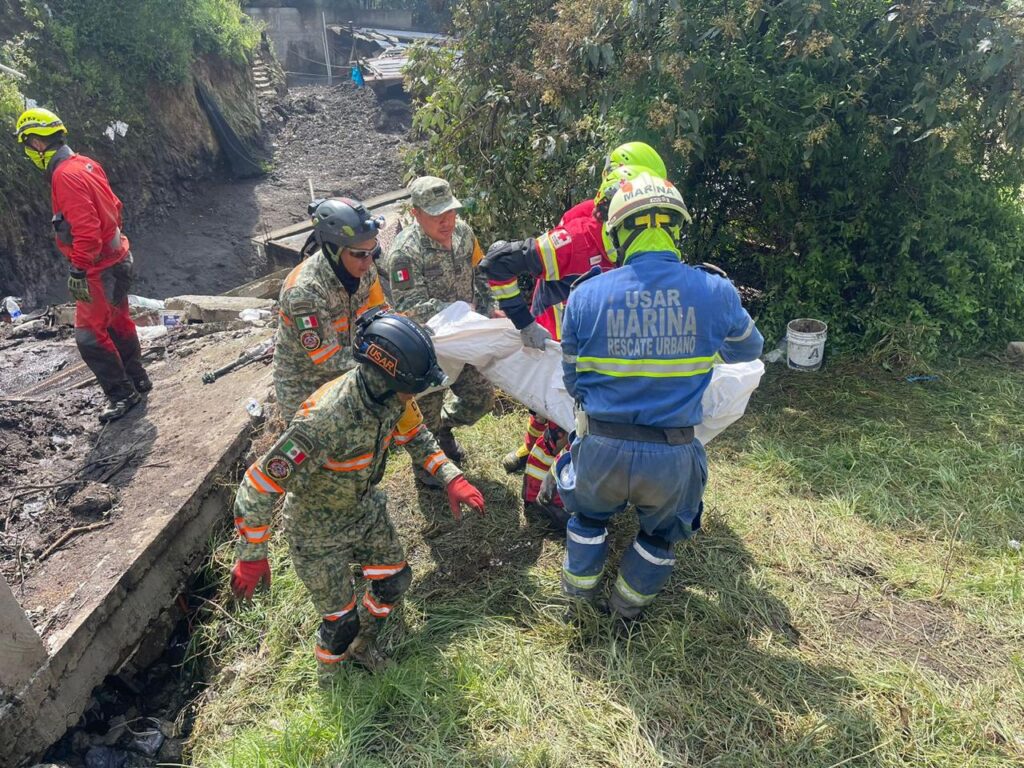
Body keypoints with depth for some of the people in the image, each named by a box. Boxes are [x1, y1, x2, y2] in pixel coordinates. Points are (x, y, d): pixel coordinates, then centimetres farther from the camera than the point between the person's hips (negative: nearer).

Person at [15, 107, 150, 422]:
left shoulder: (65, 175, -22)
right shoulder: (85, 164, 7)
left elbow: (85, 227, -27)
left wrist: (79, 269, -23)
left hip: (99, 268, -10)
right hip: (117, 257, 10)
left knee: (89, 334, -2)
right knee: (118, 321, 21)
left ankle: (122, 394, 6)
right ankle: (137, 378, 33)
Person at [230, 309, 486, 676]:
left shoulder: (390, 395, -21)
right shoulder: (326, 420, -43)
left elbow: (416, 436, 1)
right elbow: (258, 487, -34)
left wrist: (452, 478, -10)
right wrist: (252, 558, -25)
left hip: (365, 507, 6)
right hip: (319, 529, -6)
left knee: (396, 579, 18)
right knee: (342, 619, 8)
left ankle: (361, 646, 48)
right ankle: (330, 678, 44)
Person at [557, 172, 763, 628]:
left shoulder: (585, 296, -7)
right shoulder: (716, 293, -7)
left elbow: (572, 381, 4)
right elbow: (748, 349, 15)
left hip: (600, 448, 1)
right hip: (671, 456, 0)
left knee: (589, 516, 33)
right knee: (661, 534, 32)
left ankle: (579, 601, 51)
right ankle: (628, 610, 49)